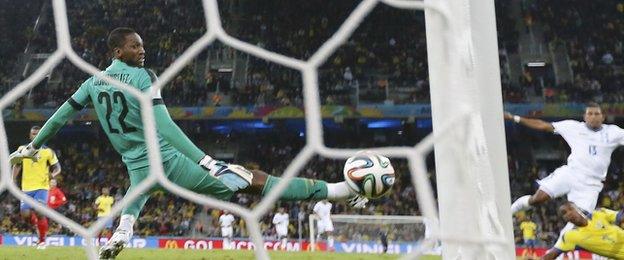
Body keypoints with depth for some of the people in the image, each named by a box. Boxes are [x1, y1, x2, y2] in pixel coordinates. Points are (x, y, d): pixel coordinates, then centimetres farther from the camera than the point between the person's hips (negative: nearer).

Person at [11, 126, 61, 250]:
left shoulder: (48, 152, 1)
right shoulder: (22, 149, 6)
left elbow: (57, 167, 4)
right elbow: (17, 166, 11)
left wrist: (53, 174, -18)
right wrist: (12, 181, 0)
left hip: (42, 187, -2)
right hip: (26, 188, 2)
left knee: (39, 212, -15)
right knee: (25, 213, -7)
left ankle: (42, 240, 2)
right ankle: (36, 223, 28)